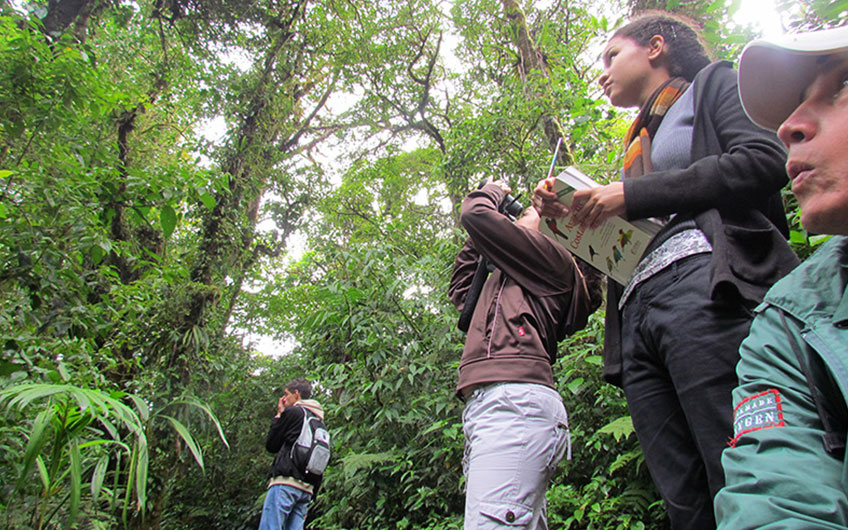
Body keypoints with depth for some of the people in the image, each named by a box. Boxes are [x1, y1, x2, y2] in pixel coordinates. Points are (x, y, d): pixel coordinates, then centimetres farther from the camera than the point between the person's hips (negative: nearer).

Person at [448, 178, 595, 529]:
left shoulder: (552, 260, 11)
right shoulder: (507, 282, 37)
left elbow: (474, 214, 5)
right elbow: (460, 290, 48)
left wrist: (492, 192, 29)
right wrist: (474, 242, 45)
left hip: (515, 399, -9)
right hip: (488, 405, 9)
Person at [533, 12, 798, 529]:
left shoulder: (711, 83, 19)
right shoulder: (641, 145, 36)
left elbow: (765, 160, -3)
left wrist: (631, 195, -4)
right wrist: (573, 216, 13)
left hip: (706, 285, -6)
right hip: (639, 311, 7)